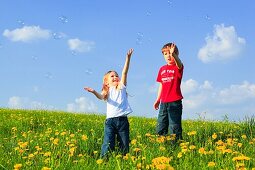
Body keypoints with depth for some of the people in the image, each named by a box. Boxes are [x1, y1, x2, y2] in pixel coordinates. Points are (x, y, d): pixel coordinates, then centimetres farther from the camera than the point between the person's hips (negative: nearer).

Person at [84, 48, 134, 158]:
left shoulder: (121, 87, 14)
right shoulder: (107, 91, 13)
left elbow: (124, 73, 3)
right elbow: (101, 97, -10)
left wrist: (128, 58, -10)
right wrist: (94, 92, -33)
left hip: (122, 120, 1)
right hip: (110, 120, -1)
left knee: (124, 147, 3)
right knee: (108, 146, -11)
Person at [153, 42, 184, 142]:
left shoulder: (178, 67, -4)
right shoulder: (162, 69, 13)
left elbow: (179, 63, -29)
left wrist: (173, 54, -49)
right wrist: (158, 100, 16)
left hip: (175, 102, -6)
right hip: (164, 103, 6)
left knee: (174, 128, -7)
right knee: (160, 128, 7)